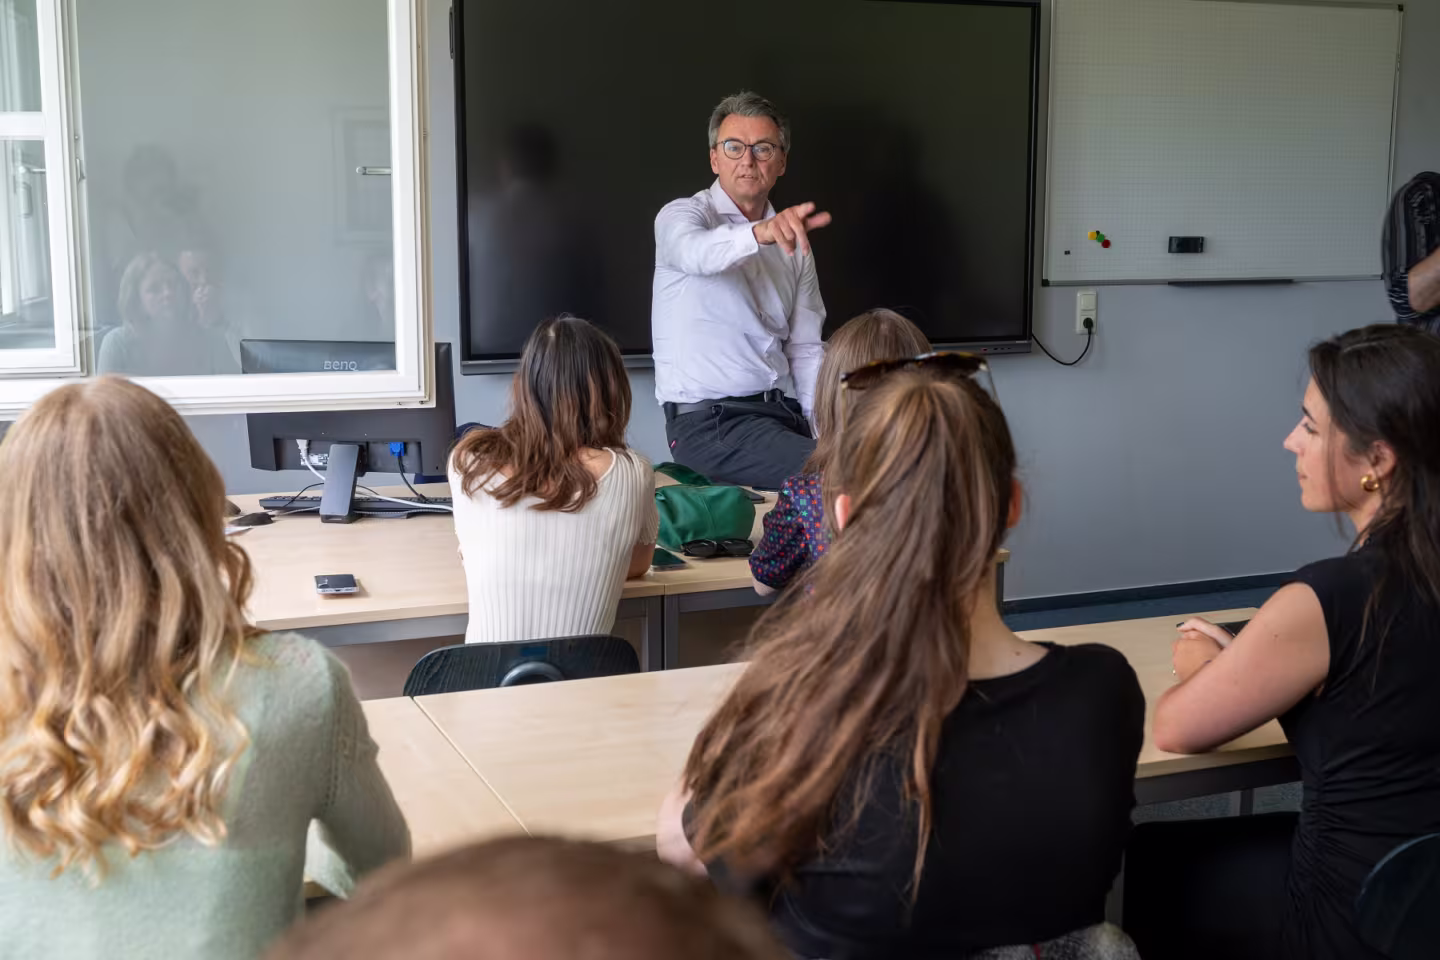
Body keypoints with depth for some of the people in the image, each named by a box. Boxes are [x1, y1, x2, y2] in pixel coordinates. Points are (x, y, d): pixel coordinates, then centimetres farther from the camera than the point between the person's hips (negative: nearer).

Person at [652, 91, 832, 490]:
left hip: (781, 412, 6)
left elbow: (806, 349, 14)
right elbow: (697, 253, -28)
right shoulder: (681, 215, -2)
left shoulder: (792, 241, 17)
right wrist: (760, 233, -48)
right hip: (708, 421, -6)